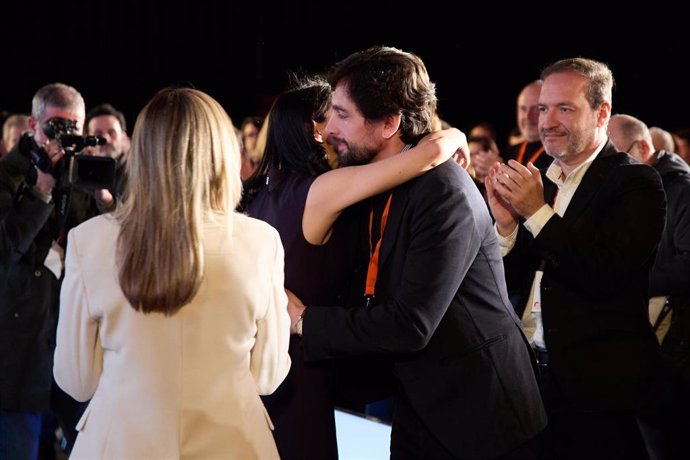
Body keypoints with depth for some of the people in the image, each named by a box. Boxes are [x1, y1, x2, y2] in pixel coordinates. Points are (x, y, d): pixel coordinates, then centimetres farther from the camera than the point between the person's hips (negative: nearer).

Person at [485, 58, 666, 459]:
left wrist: (538, 213, -19)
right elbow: (513, 279, 11)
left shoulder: (635, 182, -9)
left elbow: (606, 279, -20)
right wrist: (506, 223, -7)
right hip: (531, 370, 6)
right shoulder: (538, 181, 10)